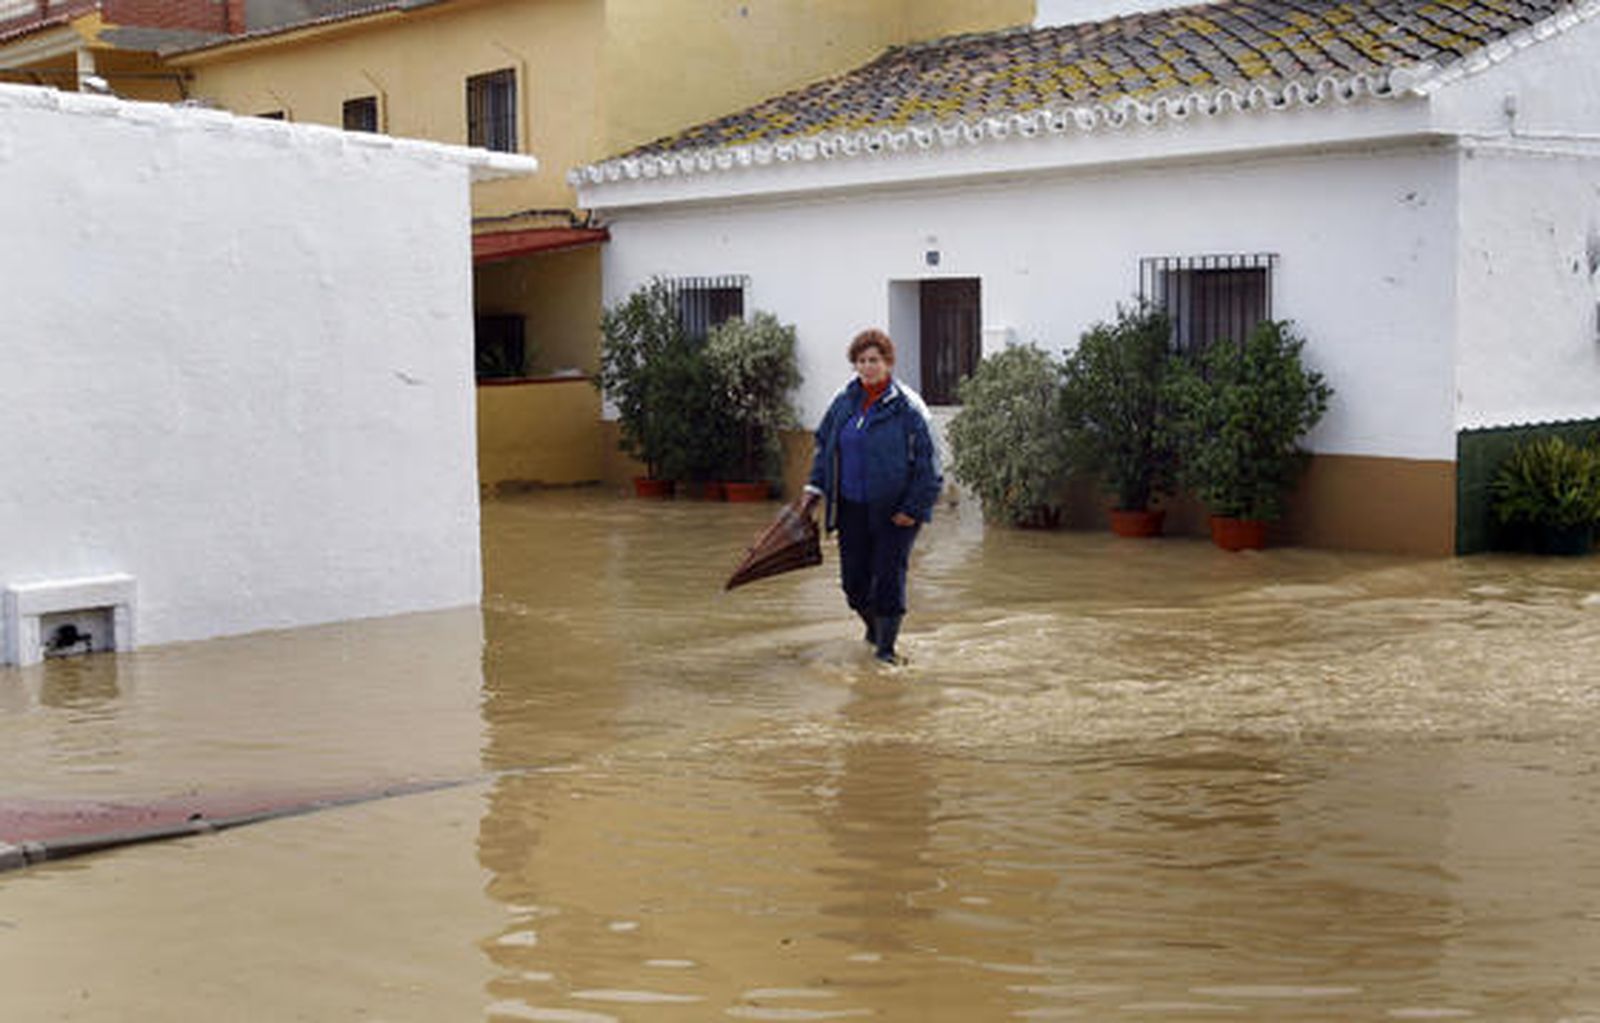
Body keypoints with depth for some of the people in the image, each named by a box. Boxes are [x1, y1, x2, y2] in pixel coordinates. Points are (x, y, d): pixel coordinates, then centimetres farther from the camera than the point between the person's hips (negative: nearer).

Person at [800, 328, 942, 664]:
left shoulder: (907, 407, -11)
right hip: (852, 507, 5)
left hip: (894, 510, -5)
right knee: (854, 577, 8)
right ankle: (873, 625, 36)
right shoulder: (844, 401, 5)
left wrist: (914, 509, -14)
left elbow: (927, 464, -10)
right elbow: (824, 444, 19)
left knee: (889, 576, -3)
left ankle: (886, 646, 9)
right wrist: (815, 487, 11)